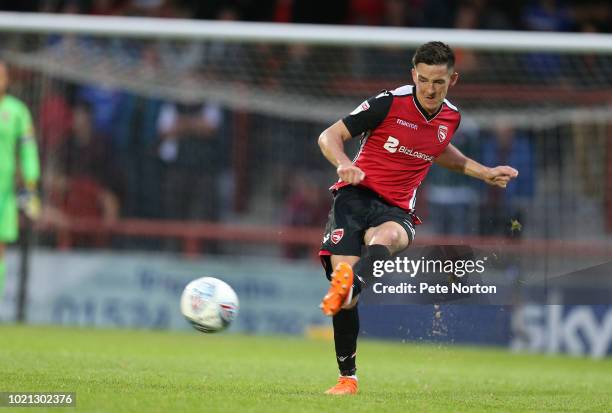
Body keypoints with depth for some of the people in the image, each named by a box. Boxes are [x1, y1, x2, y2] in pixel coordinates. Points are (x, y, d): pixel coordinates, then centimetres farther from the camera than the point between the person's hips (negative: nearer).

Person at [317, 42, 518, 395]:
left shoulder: (451, 117, 8)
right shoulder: (389, 103, -7)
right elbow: (330, 136, -3)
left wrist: (485, 173, 34)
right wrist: (344, 164, -24)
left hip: (395, 210, 2)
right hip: (356, 195, -2)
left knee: (386, 236, -37)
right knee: (341, 273, -17)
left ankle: (350, 286, -68)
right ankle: (348, 377, -1)